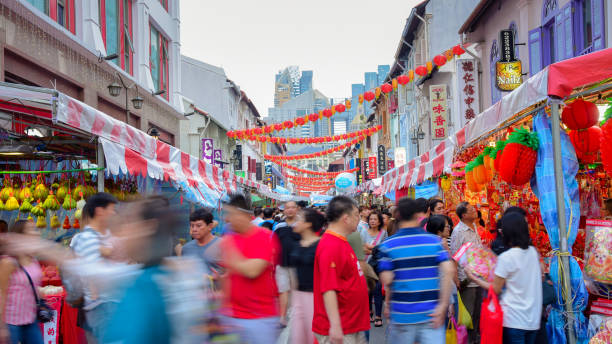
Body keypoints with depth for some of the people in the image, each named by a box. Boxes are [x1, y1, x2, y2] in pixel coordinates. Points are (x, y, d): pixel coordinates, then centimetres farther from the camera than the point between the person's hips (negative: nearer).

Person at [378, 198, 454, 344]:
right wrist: (443, 306, -7)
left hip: (402, 315, -1)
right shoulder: (434, 241, 1)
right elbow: (448, 270, -9)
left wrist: (387, 304, 10)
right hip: (431, 314, 1)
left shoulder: (388, 245, -4)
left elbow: (387, 280, -8)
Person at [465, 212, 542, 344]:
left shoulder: (506, 257, -15)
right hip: (533, 318, 6)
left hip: (514, 320, -6)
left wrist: (474, 278, 3)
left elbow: (496, 289, -8)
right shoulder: (533, 252, 3)